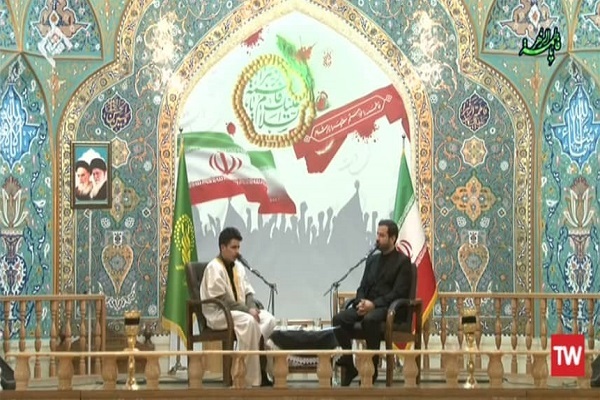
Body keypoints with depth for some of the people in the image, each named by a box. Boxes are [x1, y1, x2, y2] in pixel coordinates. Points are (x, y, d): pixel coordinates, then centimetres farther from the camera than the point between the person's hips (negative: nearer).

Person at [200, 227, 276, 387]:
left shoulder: (238, 266, 13)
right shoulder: (214, 268, -12)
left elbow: (248, 292, 15)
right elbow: (221, 299, -19)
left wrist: (252, 308, -7)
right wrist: (247, 310, -21)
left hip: (240, 311, 8)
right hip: (218, 314, -8)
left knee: (268, 319, -15)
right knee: (248, 322, -34)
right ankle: (252, 378, -30)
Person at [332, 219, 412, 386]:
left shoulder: (403, 261, 0)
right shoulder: (372, 260, 20)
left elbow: (398, 293, -10)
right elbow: (362, 287, 17)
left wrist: (374, 304, -20)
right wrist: (361, 302, -7)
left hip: (389, 308, -6)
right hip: (367, 305, 6)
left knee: (370, 320, -39)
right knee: (339, 319, -21)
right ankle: (349, 364, -15)